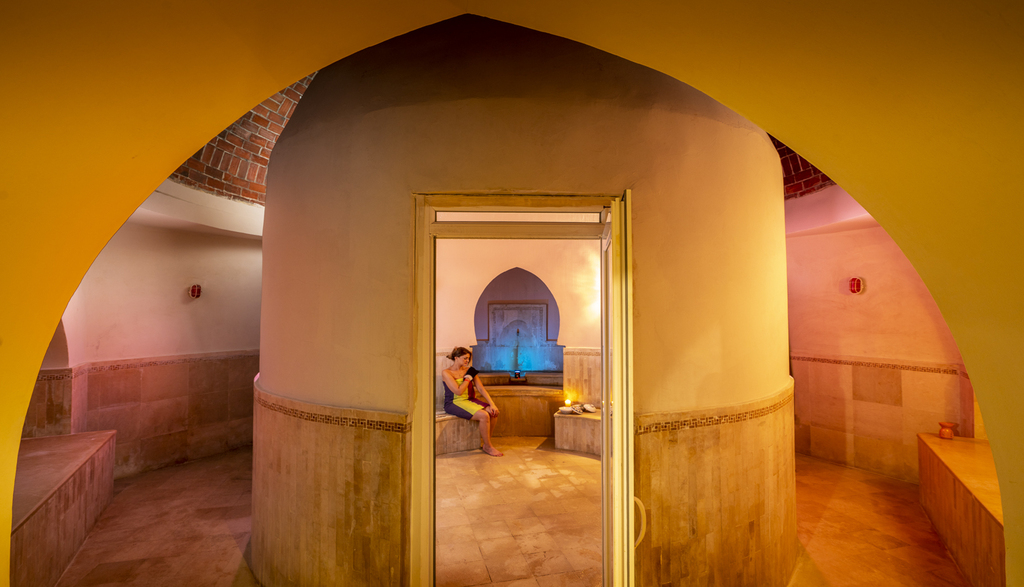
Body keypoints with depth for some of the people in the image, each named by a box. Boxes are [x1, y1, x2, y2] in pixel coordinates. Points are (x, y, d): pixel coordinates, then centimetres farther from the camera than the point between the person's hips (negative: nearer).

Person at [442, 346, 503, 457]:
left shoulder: (469, 371, 8)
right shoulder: (446, 373, -8)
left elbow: (481, 389, 3)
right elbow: (458, 391, -17)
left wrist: (492, 404, -7)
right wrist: (468, 378, -6)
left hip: (469, 400, 6)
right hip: (454, 403, -6)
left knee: (494, 412, -17)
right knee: (484, 415, -26)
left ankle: (486, 442, 0)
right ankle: (488, 447, -7)